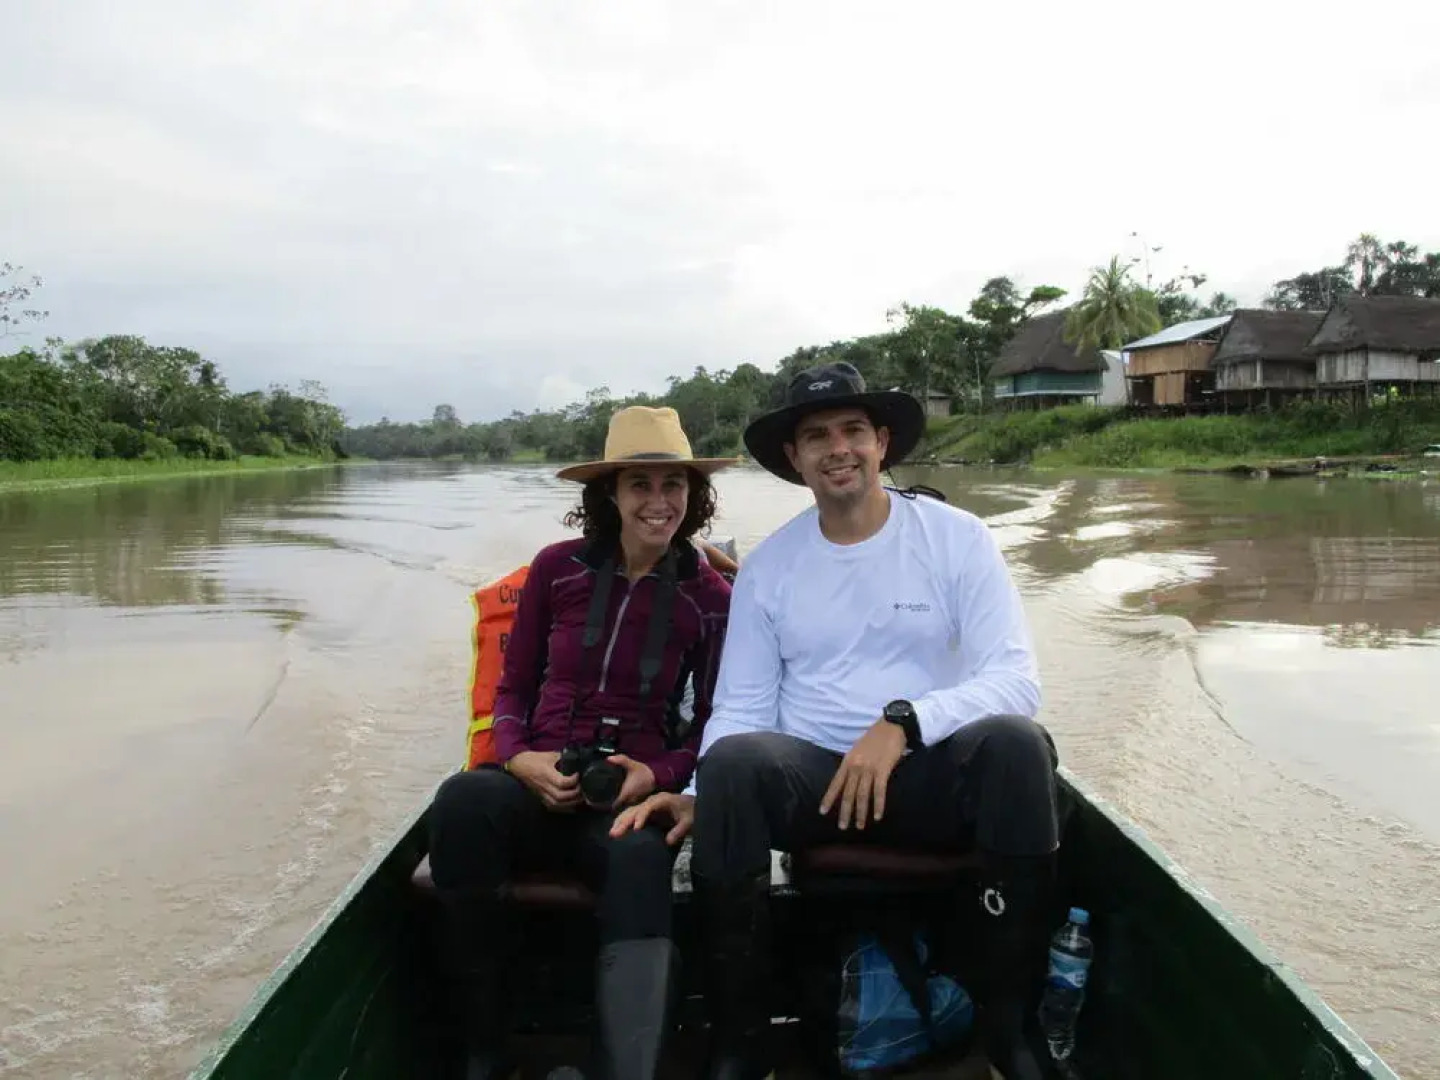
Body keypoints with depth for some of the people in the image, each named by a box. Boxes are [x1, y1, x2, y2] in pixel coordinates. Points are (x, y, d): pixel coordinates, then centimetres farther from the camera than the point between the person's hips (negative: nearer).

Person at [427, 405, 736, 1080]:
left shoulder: (709, 597, 4)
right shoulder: (558, 568, 6)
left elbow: (712, 729, 9)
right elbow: (511, 689, 12)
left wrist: (654, 775, -12)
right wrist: (518, 758, -9)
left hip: (635, 793, -1)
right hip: (540, 786, 2)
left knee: (640, 859, -39)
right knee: (464, 799, -35)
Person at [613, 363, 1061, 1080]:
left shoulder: (956, 538, 0)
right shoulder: (766, 564, 7)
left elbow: (1016, 679, -10)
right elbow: (741, 709, 5)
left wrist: (903, 722, -26)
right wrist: (700, 795, -14)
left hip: (934, 773, -1)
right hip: (813, 780, 1)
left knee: (1015, 741, -32)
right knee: (732, 761, -30)